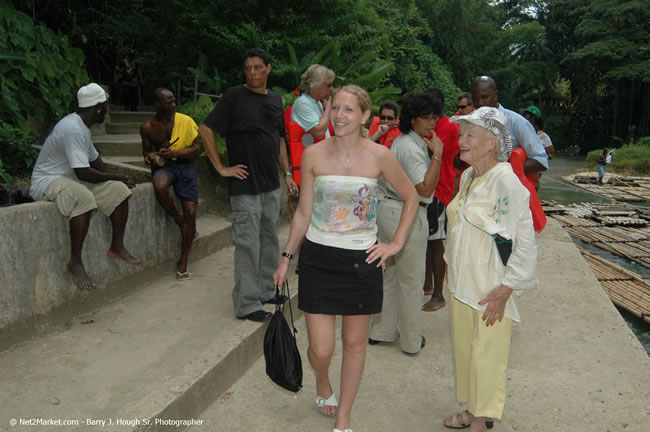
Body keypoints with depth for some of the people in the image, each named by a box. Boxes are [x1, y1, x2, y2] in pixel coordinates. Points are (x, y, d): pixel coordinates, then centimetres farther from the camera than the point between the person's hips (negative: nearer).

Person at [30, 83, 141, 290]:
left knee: (119, 190, -3)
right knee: (85, 198, -39)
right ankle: (75, 262, -30)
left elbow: (94, 158, 19)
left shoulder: (82, 125, 8)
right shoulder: (73, 129, -24)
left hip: (73, 179, 10)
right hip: (48, 182, -10)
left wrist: (117, 179, 6)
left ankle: (117, 247, 4)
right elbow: (83, 173, -28)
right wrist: (115, 176, -14)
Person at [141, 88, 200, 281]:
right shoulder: (147, 127, 3)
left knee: (191, 212, -10)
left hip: (184, 165, 0)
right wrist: (150, 156, -8)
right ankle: (178, 219, -7)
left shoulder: (185, 121, -2)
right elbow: (146, 150, 17)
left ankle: (183, 262, 3)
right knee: (160, 187, -38)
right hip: (163, 166, 0)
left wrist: (173, 153, -17)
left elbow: (196, 149, -2)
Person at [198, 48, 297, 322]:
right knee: (248, 245, -3)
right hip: (245, 186, -7)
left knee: (270, 242, 15)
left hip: (271, 186, 7)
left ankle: (266, 292, 30)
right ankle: (247, 304, 7)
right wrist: (221, 168, -13)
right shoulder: (235, 96, -7)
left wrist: (287, 173, 14)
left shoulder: (275, 99, 12)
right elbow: (205, 130, -11)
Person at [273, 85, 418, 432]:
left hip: (361, 260, 1)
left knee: (355, 343, 11)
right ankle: (322, 383, 38)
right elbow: (303, 212, 3)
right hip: (318, 258, 0)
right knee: (321, 349, -1)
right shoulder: (314, 154, -4)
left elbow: (411, 198, 7)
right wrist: (286, 257, 4)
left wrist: (396, 243, 0)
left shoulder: (379, 155, -6)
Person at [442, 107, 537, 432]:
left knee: (485, 354, 6)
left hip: (491, 289, -8)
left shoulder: (506, 181, -17)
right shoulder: (467, 177, 7)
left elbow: (526, 244, -17)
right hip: (461, 282, 8)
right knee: (462, 348, 17)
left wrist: (504, 290, -17)